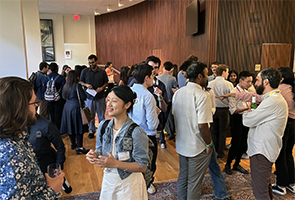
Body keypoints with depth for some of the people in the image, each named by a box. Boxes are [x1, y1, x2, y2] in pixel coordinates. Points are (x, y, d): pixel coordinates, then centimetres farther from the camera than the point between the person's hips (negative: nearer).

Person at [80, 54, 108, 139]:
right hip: (89, 97, 1)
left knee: (101, 115, 7)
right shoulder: (85, 71, 2)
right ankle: (91, 131, 24)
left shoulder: (102, 72, 2)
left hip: (100, 97, 0)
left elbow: (106, 83, 7)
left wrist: (102, 88, -13)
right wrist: (86, 85, -13)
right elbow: (81, 82, 8)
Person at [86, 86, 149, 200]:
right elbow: (100, 150, 7)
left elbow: (142, 166, -20)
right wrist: (94, 156, -16)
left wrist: (115, 164, -30)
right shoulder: (103, 126, -6)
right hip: (108, 180, 5)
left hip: (129, 184, -5)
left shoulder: (136, 133, -24)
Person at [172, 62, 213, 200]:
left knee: (182, 178, 22)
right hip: (198, 147, -7)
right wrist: (209, 144, -9)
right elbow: (202, 126, -24)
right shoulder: (202, 95, -21)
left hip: (181, 145, 7)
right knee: (194, 183, 10)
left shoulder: (177, 93, 1)